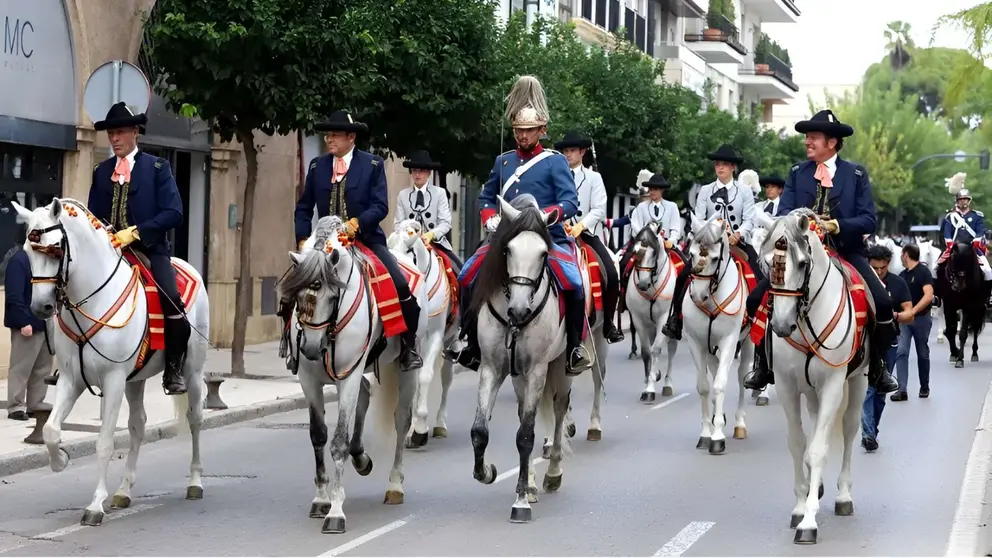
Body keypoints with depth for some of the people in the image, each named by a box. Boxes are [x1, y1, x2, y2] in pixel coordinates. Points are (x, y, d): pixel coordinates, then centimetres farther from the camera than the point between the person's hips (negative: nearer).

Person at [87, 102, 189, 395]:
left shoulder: (158, 167, 4)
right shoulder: (101, 171, 16)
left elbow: (173, 212, -6)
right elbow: (93, 216, 17)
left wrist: (135, 232, -17)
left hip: (149, 249, -4)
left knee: (172, 300, -26)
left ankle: (173, 370, -10)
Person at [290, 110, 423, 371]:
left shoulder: (373, 164, 0)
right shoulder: (317, 165, 8)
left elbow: (380, 206, -8)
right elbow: (304, 208, 10)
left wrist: (357, 223, -25)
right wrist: (303, 240, -5)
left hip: (365, 240, -3)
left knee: (400, 285, -21)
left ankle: (408, 347, -4)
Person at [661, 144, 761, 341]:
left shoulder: (744, 191, 5)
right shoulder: (705, 191, 9)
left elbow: (749, 220, -3)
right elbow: (698, 219, 2)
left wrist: (739, 234, -22)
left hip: (738, 242, -1)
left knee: (760, 279, -20)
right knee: (683, 276, -13)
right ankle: (675, 320, -3)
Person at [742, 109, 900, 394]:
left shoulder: (856, 174, 3)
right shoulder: (797, 173, 9)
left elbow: (868, 220, -5)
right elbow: (783, 212, 0)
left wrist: (837, 226, -21)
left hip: (846, 252, -2)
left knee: (883, 303, -22)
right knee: (756, 299, -13)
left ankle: (877, 367, 0)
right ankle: (763, 364, 5)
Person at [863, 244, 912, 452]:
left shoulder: (898, 283, 0)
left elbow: (909, 314, -1)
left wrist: (896, 316, -22)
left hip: (888, 343, 3)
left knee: (881, 389, 11)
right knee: (867, 387, -12)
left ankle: (871, 432, 23)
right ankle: (868, 433, -17)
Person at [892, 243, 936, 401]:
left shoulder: (923, 272, -9)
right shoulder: (902, 275, 10)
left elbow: (928, 296, -20)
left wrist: (912, 312, -28)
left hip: (921, 318, -5)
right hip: (904, 319, 5)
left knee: (922, 354, 8)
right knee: (901, 352, -10)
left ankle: (924, 387, 24)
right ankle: (902, 389, -15)